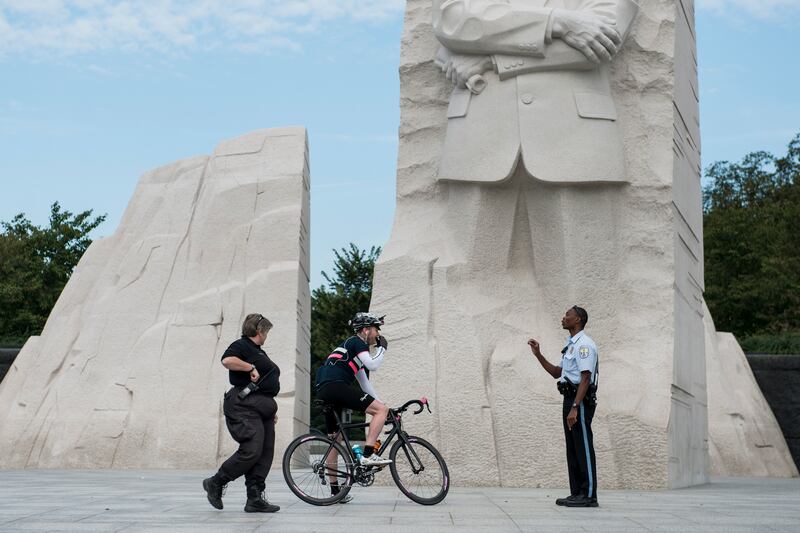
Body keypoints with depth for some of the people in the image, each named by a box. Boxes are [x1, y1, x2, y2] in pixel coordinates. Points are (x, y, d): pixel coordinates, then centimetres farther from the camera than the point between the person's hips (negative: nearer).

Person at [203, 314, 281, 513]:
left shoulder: (259, 352, 26)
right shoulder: (241, 345, -4)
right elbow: (227, 360, -26)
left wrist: (272, 409, 26)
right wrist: (251, 368, -18)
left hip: (262, 408, 10)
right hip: (245, 406, -10)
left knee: (265, 454, 2)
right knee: (251, 451, -17)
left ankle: (255, 498, 2)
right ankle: (215, 483, -1)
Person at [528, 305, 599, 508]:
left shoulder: (584, 344, -13)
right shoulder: (571, 344, 20)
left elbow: (585, 379, -20)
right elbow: (556, 373, 25)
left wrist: (575, 408, -26)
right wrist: (538, 355, 15)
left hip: (581, 401, -10)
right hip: (570, 399, 10)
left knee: (583, 447, -7)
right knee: (572, 448, 12)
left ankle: (589, 495, -4)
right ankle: (577, 493, 17)